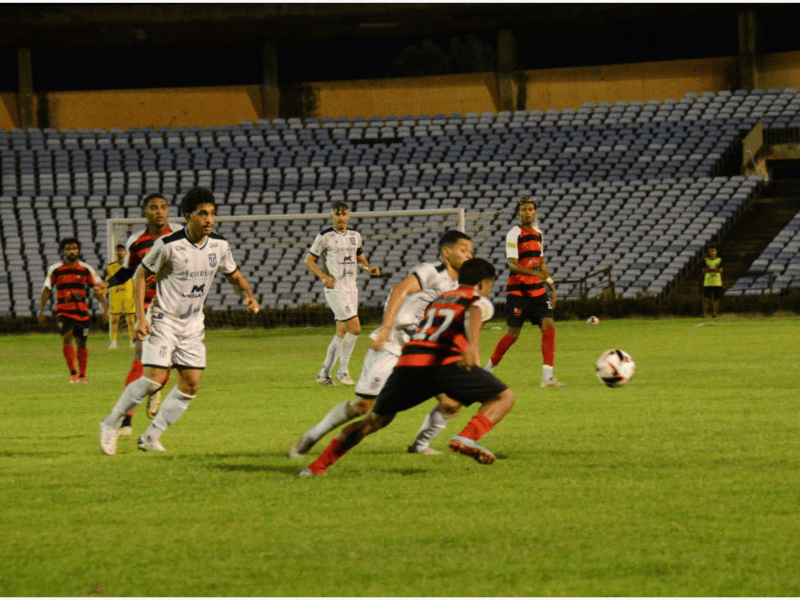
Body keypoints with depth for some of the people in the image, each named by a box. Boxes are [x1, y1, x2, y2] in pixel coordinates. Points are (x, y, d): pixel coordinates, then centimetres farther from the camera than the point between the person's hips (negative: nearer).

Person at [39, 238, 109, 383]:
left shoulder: (86, 270, 3)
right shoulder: (55, 270, 1)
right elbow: (46, 290, 5)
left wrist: (105, 308, -7)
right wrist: (41, 312, 1)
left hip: (82, 311, 2)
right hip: (63, 311, -2)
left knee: (81, 343, 8)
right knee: (67, 338, -20)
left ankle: (82, 375, 24)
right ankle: (73, 373, -15)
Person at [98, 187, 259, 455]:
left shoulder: (219, 245, -2)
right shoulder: (168, 245, -18)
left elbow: (234, 275, 15)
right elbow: (141, 276, -8)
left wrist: (248, 294, -6)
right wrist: (141, 317, -16)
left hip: (193, 323, 6)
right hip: (163, 320, -6)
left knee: (191, 385, -1)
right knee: (154, 379, -15)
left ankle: (151, 436, 10)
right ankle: (111, 424, 3)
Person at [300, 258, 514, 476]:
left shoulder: (437, 300, 34)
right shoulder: (478, 300, 14)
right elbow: (474, 316, -10)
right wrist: (473, 347, -29)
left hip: (408, 362, 5)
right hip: (444, 362, -5)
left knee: (376, 420, 21)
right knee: (504, 397, 7)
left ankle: (317, 466, 19)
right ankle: (467, 438, -18)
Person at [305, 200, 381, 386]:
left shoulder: (355, 236, 11)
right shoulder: (325, 236, -7)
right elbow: (309, 261, -2)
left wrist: (369, 269, 5)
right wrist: (324, 276, -17)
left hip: (351, 289, 7)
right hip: (335, 289, -7)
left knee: (342, 332, 9)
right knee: (355, 327, -16)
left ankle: (324, 373, 18)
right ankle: (343, 370, -3)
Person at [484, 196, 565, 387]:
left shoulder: (538, 233, 12)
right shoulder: (514, 234, -10)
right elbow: (512, 264, -20)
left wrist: (551, 287, 19)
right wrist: (535, 273, -34)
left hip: (537, 289, 6)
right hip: (518, 289, -6)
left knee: (548, 326, -9)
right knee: (513, 333, -1)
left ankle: (547, 376, -9)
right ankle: (488, 369, 19)